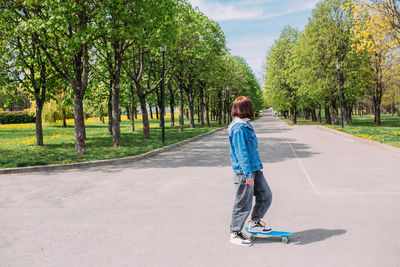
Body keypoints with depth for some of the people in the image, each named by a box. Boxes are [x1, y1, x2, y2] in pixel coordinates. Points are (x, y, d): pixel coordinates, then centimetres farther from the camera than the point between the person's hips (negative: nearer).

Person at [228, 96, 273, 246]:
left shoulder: (246, 125, 13)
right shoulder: (238, 128, -18)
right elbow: (241, 153, -22)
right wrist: (248, 174, -23)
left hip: (255, 169, 10)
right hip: (244, 172, -9)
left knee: (266, 196, 14)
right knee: (243, 203, 1)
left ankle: (255, 223, 33)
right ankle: (235, 234, 17)